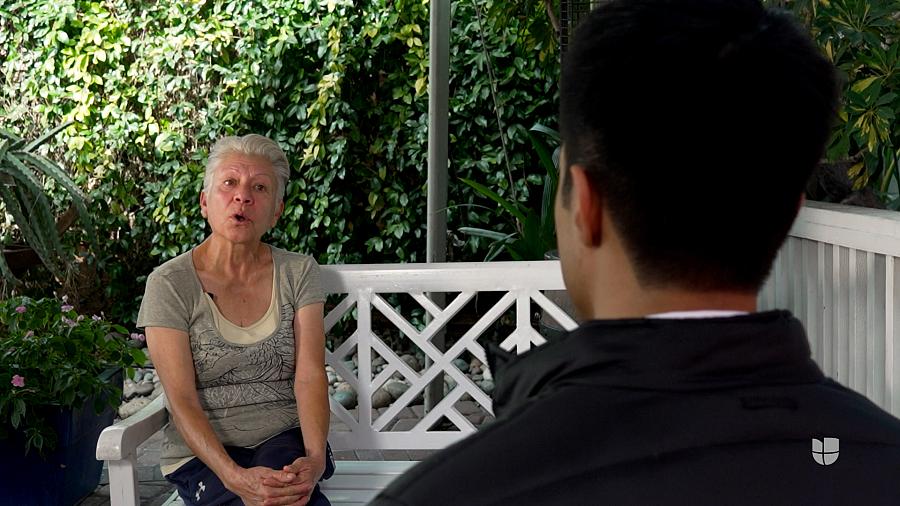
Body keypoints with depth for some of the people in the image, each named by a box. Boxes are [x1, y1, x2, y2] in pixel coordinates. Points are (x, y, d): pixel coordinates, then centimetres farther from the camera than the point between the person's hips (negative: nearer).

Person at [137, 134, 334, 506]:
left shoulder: (298, 273, 6)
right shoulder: (170, 284, -3)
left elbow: (310, 377, -4)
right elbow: (182, 401, -10)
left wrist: (315, 458, -23)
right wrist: (234, 476, -26)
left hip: (284, 439, 2)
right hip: (203, 452, -1)